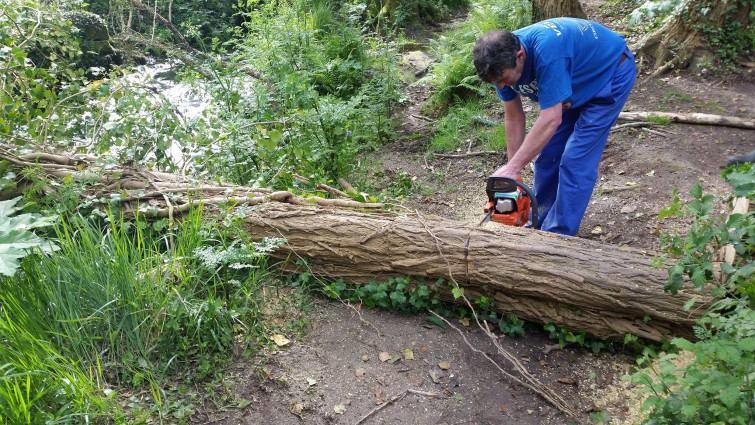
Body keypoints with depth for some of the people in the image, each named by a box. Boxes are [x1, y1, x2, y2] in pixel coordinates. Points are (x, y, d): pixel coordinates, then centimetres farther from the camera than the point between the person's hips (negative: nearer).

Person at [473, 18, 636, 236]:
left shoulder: (546, 51, -41)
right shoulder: (502, 58, -17)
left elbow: (551, 119, -41)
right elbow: (513, 117, -9)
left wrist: (512, 168, -38)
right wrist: (512, 172, -9)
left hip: (611, 73, -7)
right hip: (577, 81, 7)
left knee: (575, 161, -12)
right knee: (548, 151, 5)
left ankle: (558, 236, -2)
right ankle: (536, 223, 20)